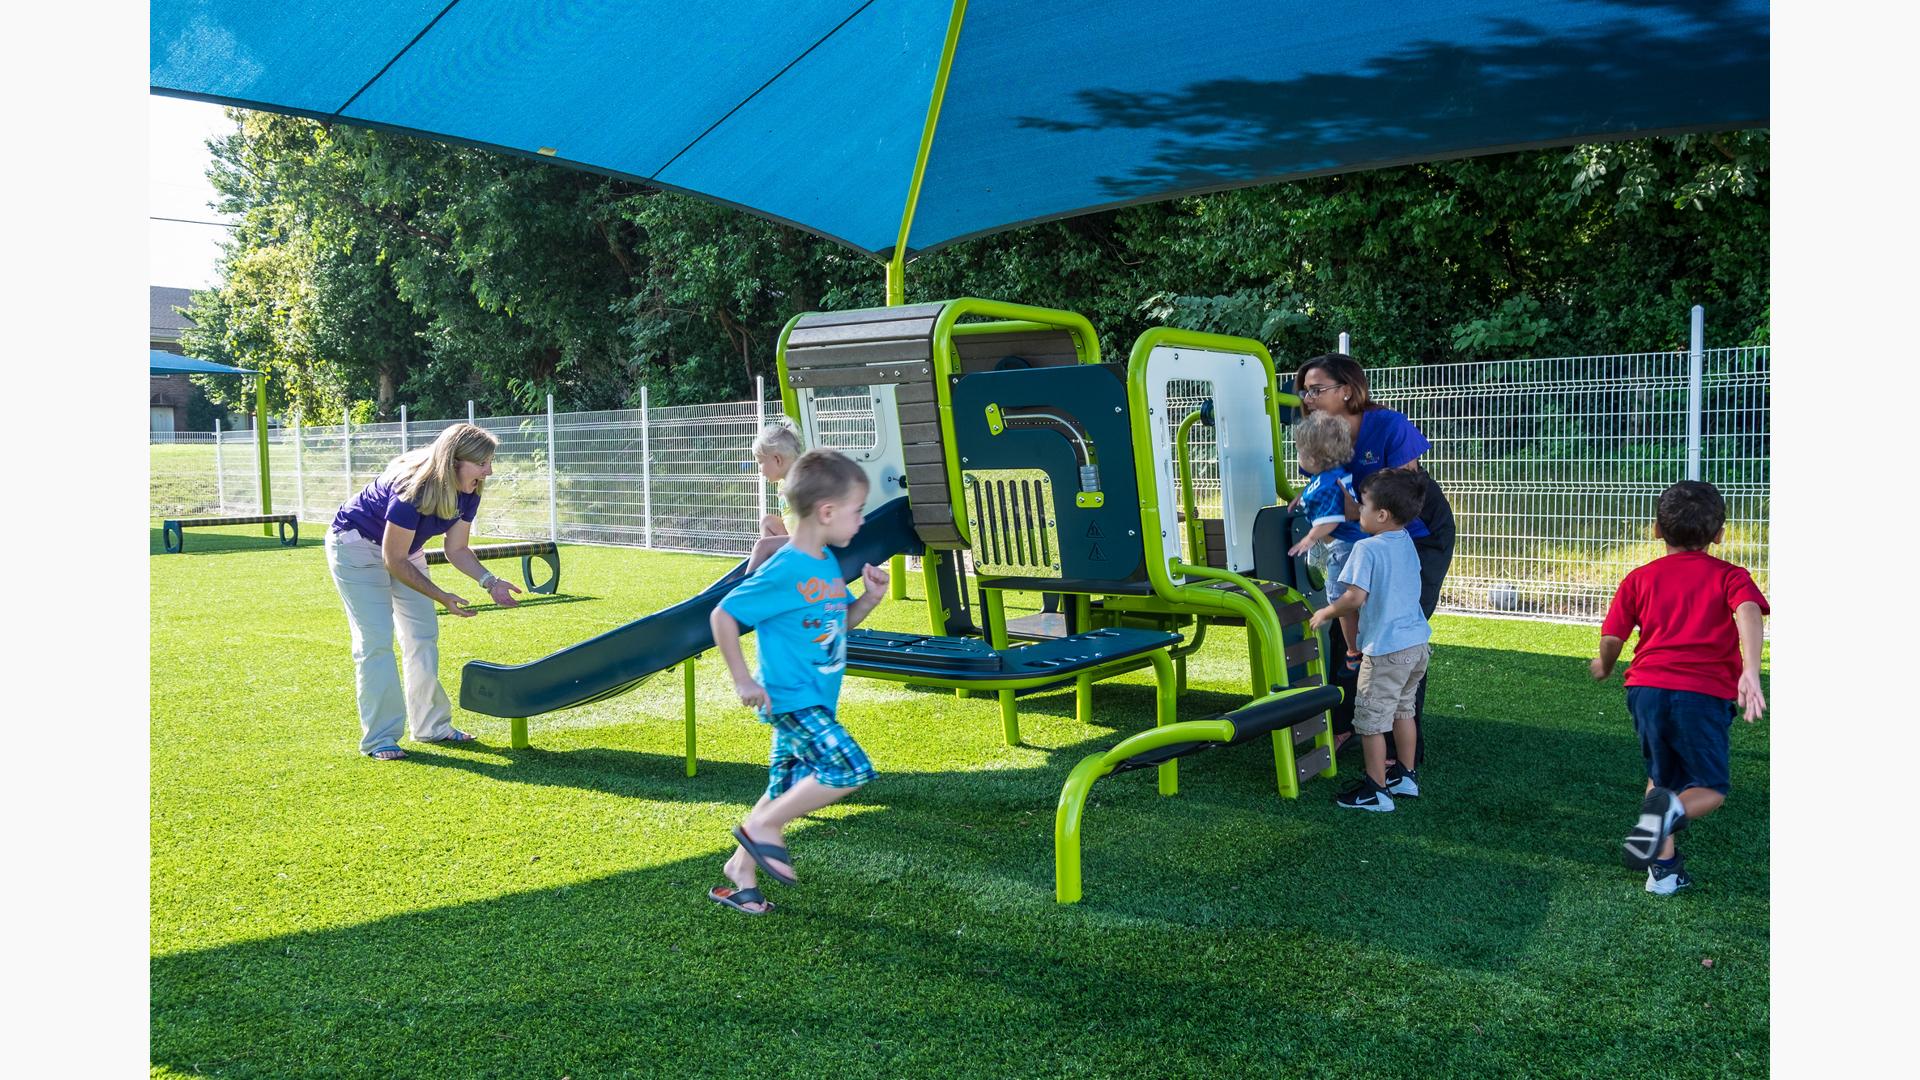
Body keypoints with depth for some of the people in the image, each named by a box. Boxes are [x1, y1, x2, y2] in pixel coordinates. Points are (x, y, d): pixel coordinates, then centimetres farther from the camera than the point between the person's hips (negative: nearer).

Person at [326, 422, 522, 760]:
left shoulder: (467, 495, -15)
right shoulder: (412, 490, -37)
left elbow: (457, 549, -4)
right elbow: (394, 561, -29)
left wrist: (489, 581, -21)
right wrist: (442, 597, -28)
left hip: (403, 549, 8)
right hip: (357, 545, -8)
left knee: (424, 636, 8)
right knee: (376, 641, -12)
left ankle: (431, 726, 18)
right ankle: (379, 739, -6)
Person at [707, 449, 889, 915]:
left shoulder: (828, 562, 7)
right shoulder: (783, 572, -20)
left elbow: (838, 624, 21)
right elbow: (723, 616, -15)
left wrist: (869, 600, 1)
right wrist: (743, 680, -15)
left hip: (814, 701, 9)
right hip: (791, 699, -9)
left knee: (786, 792, 15)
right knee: (851, 768, -18)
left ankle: (740, 870, 29)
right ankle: (763, 827, -3)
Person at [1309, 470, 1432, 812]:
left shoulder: (1367, 549, -18)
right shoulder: (1406, 542, 7)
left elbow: (1355, 597, -23)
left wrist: (1326, 613, -7)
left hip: (1386, 650, -9)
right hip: (1418, 643, 9)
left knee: (1371, 718, 3)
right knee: (1403, 709, 23)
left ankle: (1376, 791, 8)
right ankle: (1405, 776, 33)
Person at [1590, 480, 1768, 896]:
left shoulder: (1640, 578, 15)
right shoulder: (1730, 576, 10)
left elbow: (1611, 637, 9)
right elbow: (1747, 612, -11)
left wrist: (1604, 666, 31)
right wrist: (1750, 671, -25)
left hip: (1646, 688, 2)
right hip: (1704, 695, -2)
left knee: (1661, 777, 23)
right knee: (1710, 790, 13)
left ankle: (1664, 867, 15)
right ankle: (1673, 811, -20)